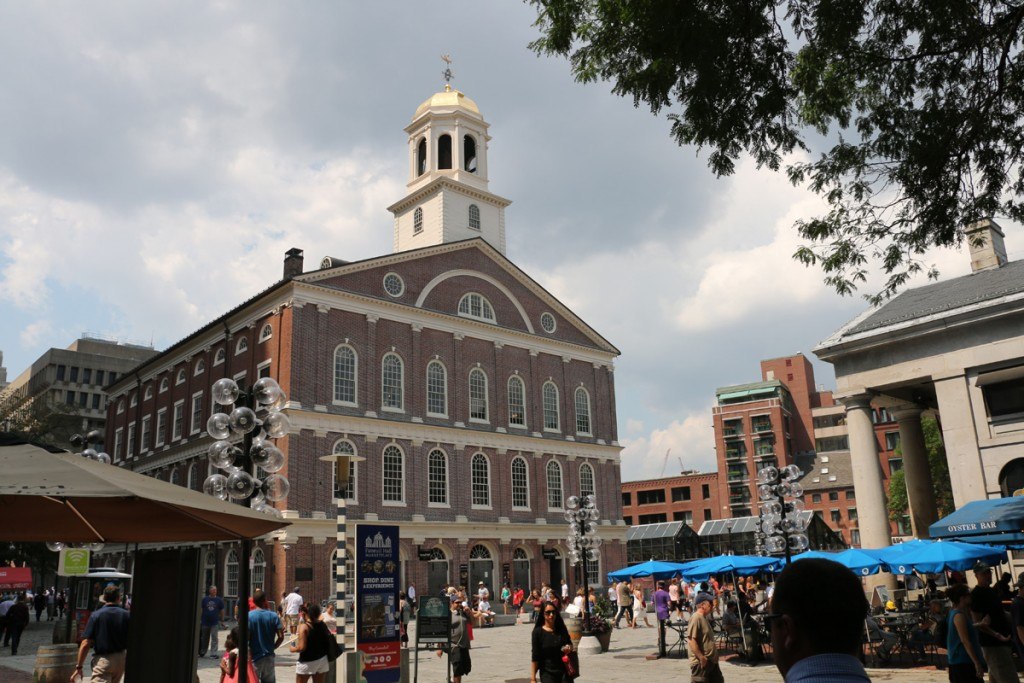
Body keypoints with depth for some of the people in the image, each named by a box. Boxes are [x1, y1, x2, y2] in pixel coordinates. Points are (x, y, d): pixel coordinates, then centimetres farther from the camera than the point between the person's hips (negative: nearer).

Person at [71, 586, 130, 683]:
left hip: (103, 660, -4)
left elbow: (85, 644, -10)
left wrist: (79, 667, -1)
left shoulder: (96, 615, -7)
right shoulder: (127, 615, -1)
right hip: (121, 659, 4)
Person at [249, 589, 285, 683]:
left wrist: (249, 653, -3)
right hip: (269, 657, 2)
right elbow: (281, 637, -6)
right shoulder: (273, 616, -5)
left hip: (254, 657, -2)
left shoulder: (249, 616, -11)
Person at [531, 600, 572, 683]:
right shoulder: (538, 632, -7)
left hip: (564, 671, 4)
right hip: (547, 673, -3)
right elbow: (534, 657, -7)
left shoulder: (562, 629, 4)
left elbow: (570, 644, 21)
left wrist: (569, 647, -3)